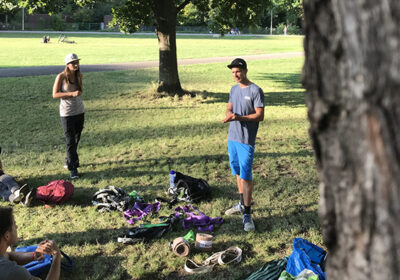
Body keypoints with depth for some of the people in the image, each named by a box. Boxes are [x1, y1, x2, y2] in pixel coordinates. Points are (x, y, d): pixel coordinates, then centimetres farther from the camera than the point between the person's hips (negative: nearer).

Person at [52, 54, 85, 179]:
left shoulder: (79, 76, 3)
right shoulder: (61, 77, -12)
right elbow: (55, 94, -14)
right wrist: (71, 94, -23)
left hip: (79, 111, 5)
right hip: (67, 113, -5)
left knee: (76, 139, 13)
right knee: (70, 141, -3)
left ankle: (69, 160, 34)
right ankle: (73, 169, 3)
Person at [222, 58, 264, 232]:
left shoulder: (255, 91, -11)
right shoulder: (234, 89, 12)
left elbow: (260, 116, -14)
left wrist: (239, 117, -25)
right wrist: (229, 114, -10)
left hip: (246, 139, -7)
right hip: (232, 137, 7)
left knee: (246, 175, -8)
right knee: (237, 172, 16)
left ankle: (247, 213, -3)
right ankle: (242, 203, 31)